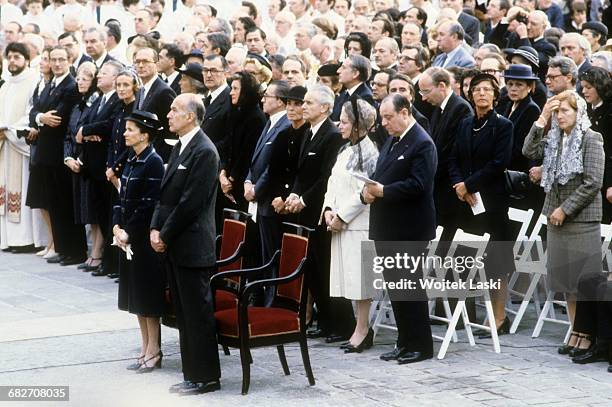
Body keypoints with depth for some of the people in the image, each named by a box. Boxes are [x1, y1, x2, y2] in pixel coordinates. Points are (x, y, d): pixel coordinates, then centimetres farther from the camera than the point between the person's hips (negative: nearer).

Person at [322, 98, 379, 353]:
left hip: (359, 224, -8)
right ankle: (362, 328, 17)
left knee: (359, 276, -4)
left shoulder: (368, 152, -11)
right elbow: (333, 183, 17)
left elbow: (364, 193, -16)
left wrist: (341, 216, -14)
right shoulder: (345, 151, 14)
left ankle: (362, 329, 4)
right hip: (340, 224, 8)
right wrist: (328, 210, 2)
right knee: (349, 276, 10)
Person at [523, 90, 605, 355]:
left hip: (582, 219, -6)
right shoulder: (553, 139, 12)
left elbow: (593, 182, -13)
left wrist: (565, 209, -14)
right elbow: (529, 152, -2)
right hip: (556, 217, 6)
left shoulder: (591, 139, -7)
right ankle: (576, 332, 16)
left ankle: (588, 335, 3)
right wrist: (541, 120, -6)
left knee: (584, 280, -3)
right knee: (564, 279, 9)